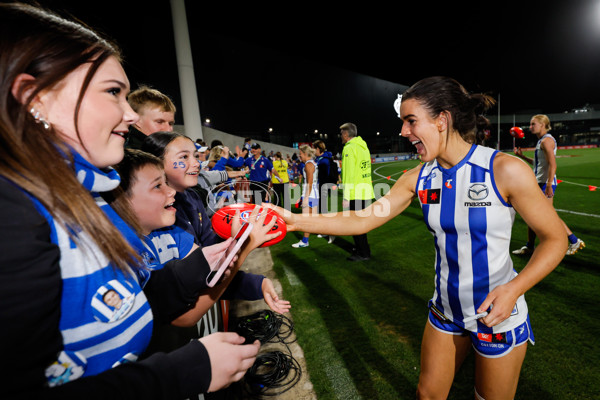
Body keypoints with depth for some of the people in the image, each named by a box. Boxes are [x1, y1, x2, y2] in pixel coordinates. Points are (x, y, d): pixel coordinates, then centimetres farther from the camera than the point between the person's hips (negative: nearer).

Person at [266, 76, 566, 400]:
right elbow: (363, 219, -10)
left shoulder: (504, 170, -20)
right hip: (445, 312, 4)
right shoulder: (418, 178, -8)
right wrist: (297, 221, -17)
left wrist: (515, 288, -26)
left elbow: (554, 238, -10)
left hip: (498, 315, -3)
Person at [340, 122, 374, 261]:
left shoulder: (349, 148, -12)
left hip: (356, 193, -9)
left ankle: (364, 253, 9)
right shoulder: (363, 146, 16)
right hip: (366, 192, 9)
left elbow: (348, 175, -18)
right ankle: (362, 249, 32)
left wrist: (346, 197, -17)